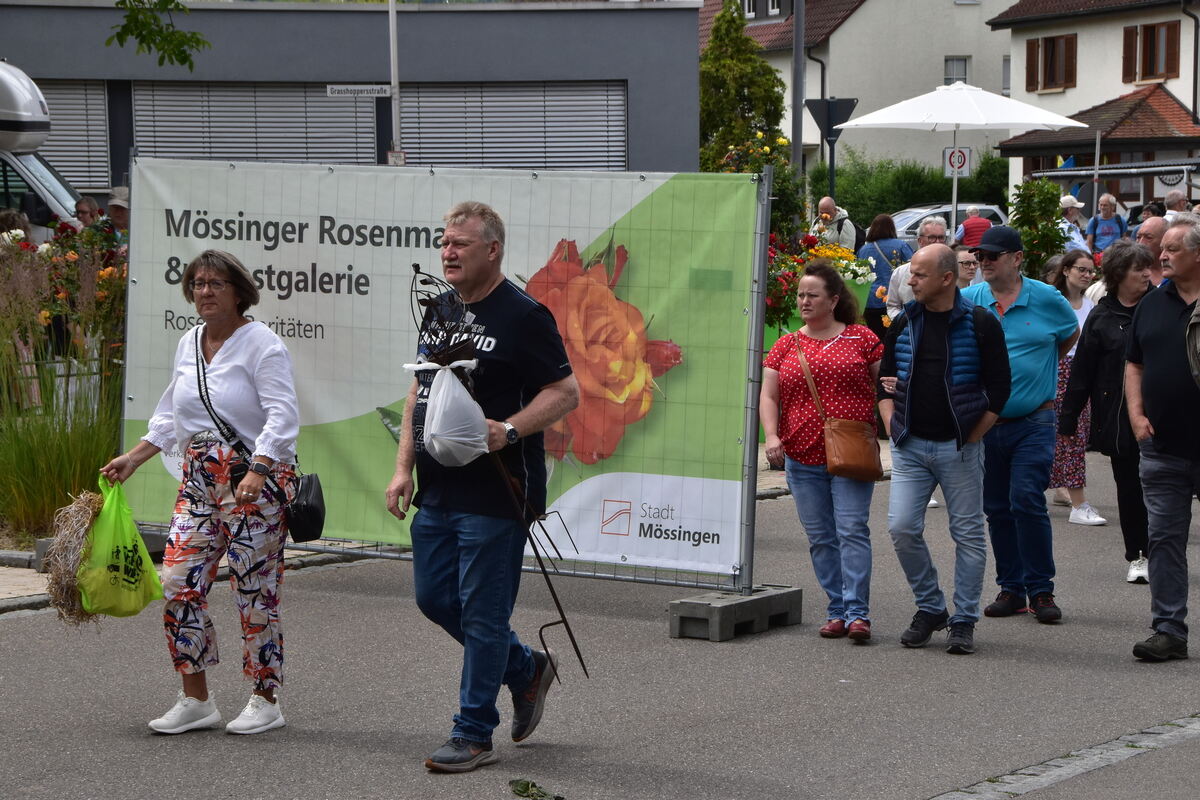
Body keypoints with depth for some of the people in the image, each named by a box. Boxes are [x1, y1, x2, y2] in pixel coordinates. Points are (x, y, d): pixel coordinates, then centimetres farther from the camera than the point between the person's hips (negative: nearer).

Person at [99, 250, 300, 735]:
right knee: (179, 582, 0)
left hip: (254, 480, -7)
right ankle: (195, 700, 9)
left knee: (255, 591, -3)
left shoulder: (261, 344, -9)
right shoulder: (189, 344, 13)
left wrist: (257, 472, -29)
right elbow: (170, 416, 24)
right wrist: (133, 458, 17)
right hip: (197, 479, 7)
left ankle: (265, 702, 9)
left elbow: (282, 417, -18)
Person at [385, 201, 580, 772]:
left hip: (494, 494, -8)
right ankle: (527, 668, 33)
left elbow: (566, 392, -12)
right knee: (434, 599, 14)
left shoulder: (522, 316, -11)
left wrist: (509, 431, -25)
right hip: (437, 490, 8)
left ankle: (473, 735, 8)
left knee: (482, 613, -2)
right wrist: (404, 467, 11)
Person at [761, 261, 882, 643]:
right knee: (820, 537, 5)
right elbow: (768, 396, 8)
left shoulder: (861, 339, 4)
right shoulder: (786, 346, 11)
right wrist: (772, 436, -8)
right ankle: (836, 611, 12)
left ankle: (858, 612, -11)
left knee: (852, 530, -11)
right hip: (802, 459, 3)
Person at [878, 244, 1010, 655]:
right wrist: (893, 428, 4)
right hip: (910, 446, 4)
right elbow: (885, 381, 16)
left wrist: (971, 437, -4)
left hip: (959, 447, -3)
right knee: (902, 528, -5)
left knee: (968, 534, 1)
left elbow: (998, 388, -2)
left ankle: (964, 621, 10)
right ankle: (930, 607, 13)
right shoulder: (904, 323, 8)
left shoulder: (980, 324, -5)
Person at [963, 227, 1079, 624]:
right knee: (997, 508, 8)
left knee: (1026, 501, -12)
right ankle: (1011, 588, 18)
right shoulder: (967, 301, 1)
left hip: (1033, 423, -3)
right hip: (983, 423, 3)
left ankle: (1041, 590, -2)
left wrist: (1041, 368, 12)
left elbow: (1072, 334, 17)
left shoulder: (1046, 299, -1)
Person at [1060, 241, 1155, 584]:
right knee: (1128, 487, 8)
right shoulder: (1102, 318, 3)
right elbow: (1081, 372, 4)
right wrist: (1068, 419, 2)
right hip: (1118, 419, 1)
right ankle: (1135, 556, 18)